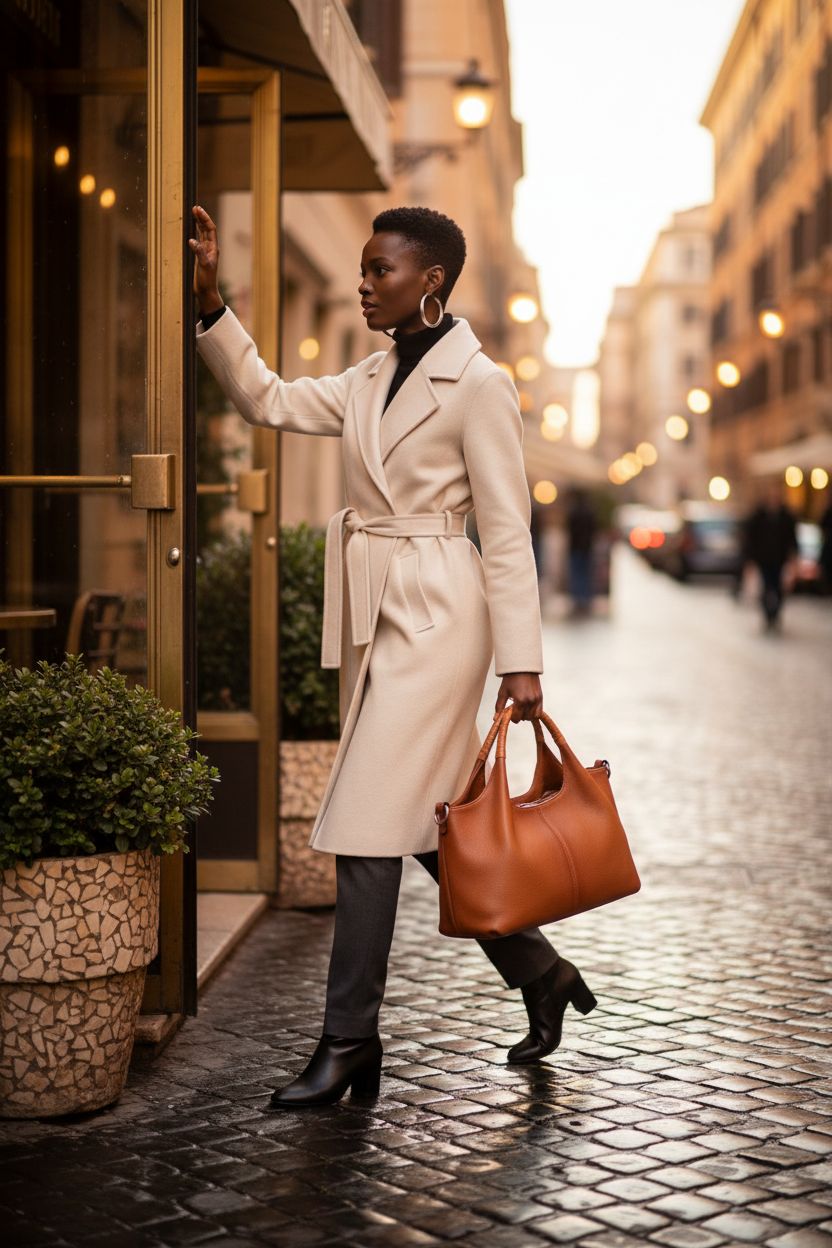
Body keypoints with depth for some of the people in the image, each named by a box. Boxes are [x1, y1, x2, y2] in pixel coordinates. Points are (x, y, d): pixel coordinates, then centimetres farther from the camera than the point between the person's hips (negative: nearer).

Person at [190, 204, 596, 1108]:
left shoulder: (476, 383, -10)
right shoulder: (371, 381, 13)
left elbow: (507, 530, -11)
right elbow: (267, 399, 16)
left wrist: (521, 661, -14)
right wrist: (210, 303, 5)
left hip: (436, 616, -8)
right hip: (371, 616, 8)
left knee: (369, 826, -9)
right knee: (429, 820, 14)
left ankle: (347, 1047, -1)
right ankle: (539, 974, 31)